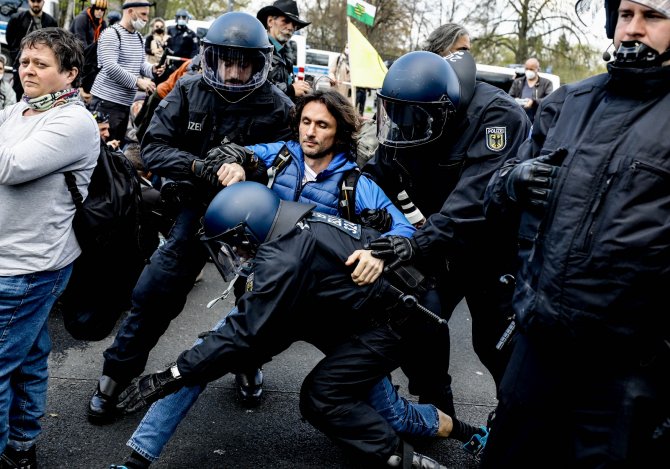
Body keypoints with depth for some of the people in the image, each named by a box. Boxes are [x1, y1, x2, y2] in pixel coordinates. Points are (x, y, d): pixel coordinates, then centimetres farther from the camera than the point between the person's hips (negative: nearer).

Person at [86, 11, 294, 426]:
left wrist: (248, 168, -30)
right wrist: (202, 164, -28)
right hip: (197, 209, 1)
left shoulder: (278, 107, -10)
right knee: (154, 297, -3)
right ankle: (116, 377, 17)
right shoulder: (189, 92, -6)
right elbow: (153, 149, -11)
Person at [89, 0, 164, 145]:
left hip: (126, 102, 9)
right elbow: (110, 67, -23)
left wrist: (152, 69, -4)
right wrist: (137, 81, -21)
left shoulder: (139, 38, 16)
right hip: (106, 101, -9)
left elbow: (141, 63, 19)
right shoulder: (111, 34, -12)